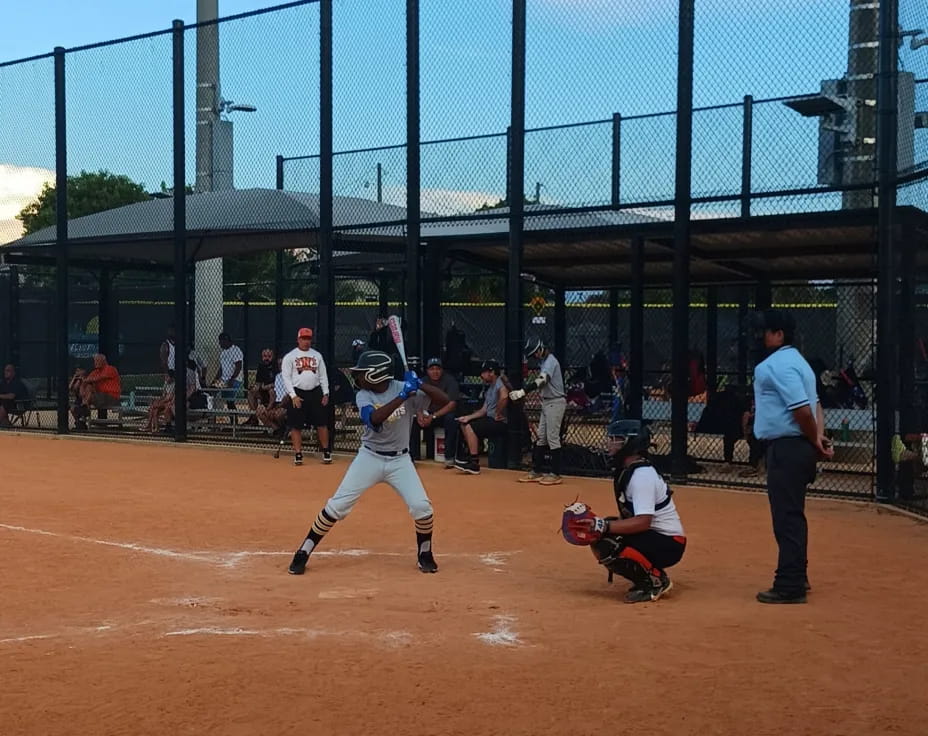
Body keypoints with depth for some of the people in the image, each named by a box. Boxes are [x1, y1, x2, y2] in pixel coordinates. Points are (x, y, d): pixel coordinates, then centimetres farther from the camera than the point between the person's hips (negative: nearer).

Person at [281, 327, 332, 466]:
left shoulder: (317, 355, 9)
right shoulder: (290, 356, -1)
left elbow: (323, 375, 12)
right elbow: (286, 377, -5)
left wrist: (325, 393, 3)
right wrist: (293, 396, -13)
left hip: (316, 393, 2)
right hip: (297, 393, -2)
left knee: (322, 422, 2)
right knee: (296, 425, -1)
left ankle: (326, 452, 13)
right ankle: (298, 454, 6)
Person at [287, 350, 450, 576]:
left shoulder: (404, 388, -10)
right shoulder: (363, 396, -9)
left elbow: (444, 400, -15)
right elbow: (375, 419, -31)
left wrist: (420, 385, -29)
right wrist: (403, 396, -36)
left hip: (400, 459, 0)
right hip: (369, 457, 0)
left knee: (421, 506, -13)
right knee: (337, 505, -6)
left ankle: (424, 554, 14)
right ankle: (304, 553, 6)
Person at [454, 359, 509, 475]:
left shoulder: (499, 382, -12)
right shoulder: (490, 388, 21)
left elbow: (504, 396, -34)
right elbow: (484, 410, 19)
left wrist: (498, 414, -25)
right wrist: (468, 417, 8)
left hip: (502, 422, -11)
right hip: (490, 419, 11)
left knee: (470, 428, -21)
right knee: (464, 424, 14)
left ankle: (474, 464, -20)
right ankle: (470, 456, 12)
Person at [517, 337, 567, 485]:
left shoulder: (550, 361, -18)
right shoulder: (543, 361, 12)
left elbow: (541, 381, -33)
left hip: (555, 402, -10)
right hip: (547, 402, 10)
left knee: (553, 438, -8)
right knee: (541, 437, 10)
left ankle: (555, 474, -4)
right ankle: (537, 471, 15)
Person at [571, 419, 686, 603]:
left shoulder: (642, 475, -22)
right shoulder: (626, 471, 9)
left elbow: (642, 522, -31)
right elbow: (630, 516, 14)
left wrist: (604, 526, -34)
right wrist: (597, 524, 2)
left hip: (669, 544, -10)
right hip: (652, 535, 10)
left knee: (606, 548, -28)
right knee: (597, 537, 10)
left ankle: (656, 580, -8)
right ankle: (647, 577, 12)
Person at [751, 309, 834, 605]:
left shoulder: (778, 365, -16)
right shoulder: (795, 361, 17)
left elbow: (803, 409, -23)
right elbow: (814, 404, 16)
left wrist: (814, 442, -10)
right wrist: (818, 438, 2)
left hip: (787, 449, -11)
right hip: (797, 448, 11)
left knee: (787, 517, -7)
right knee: (792, 515, 18)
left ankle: (789, 586, -4)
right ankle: (796, 577, 28)